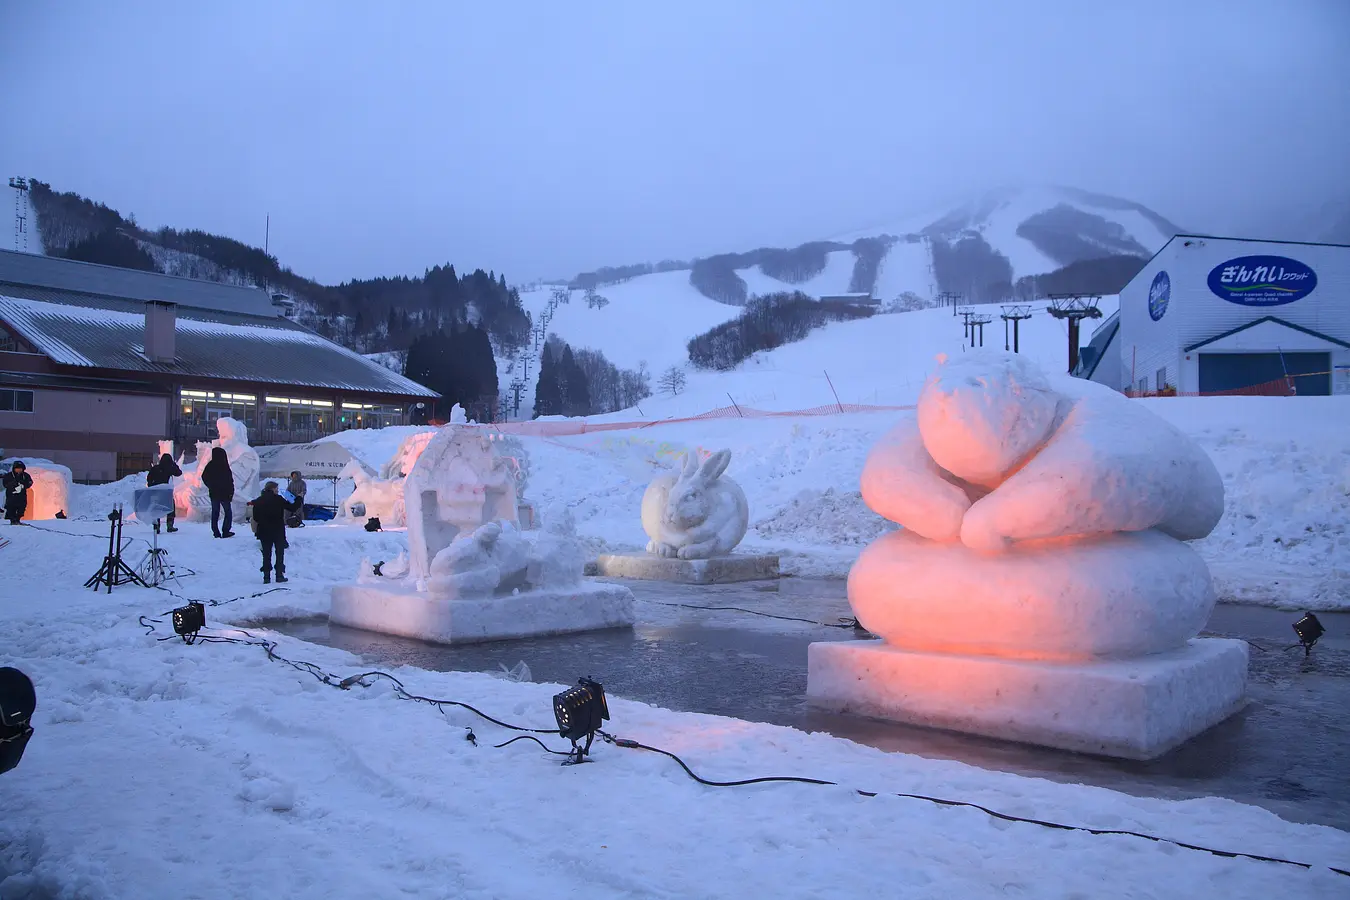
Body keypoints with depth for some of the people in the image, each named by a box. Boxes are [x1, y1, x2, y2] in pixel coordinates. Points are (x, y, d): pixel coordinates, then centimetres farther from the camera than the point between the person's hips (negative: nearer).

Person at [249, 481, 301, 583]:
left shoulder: (259, 500, 2)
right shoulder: (278, 499, -8)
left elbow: (255, 518, -1)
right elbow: (291, 507, -4)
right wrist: (299, 499, 10)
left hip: (264, 531, 3)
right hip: (278, 531, -3)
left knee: (266, 554, 8)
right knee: (280, 552, 8)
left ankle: (266, 577, 4)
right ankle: (279, 575, 4)